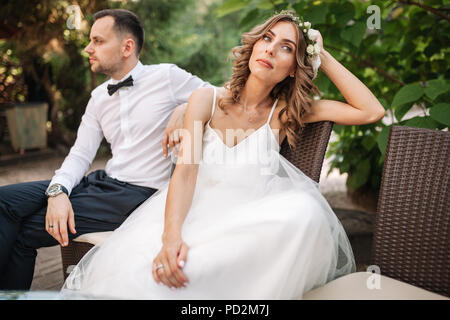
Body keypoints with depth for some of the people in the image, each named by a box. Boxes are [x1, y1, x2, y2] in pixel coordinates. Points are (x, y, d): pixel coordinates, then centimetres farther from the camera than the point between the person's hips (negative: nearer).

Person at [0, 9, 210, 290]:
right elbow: (81, 154, 9)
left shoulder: (167, 77, -4)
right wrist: (58, 191, -11)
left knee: (23, 231, -14)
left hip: (139, 193, -6)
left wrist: (185, 109, -17)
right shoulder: (99, 97, 14)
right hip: (104, 182, 7)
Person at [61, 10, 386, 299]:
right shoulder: (207, 100, 3)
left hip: (252, 222, 4)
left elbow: (372, 111, 3)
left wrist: (324, 57, 4)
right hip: (197, 212, -3)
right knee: (136, 270, -36)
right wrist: (171, 235, -28)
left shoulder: (285, 111, 7)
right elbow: (185, 170, -10)